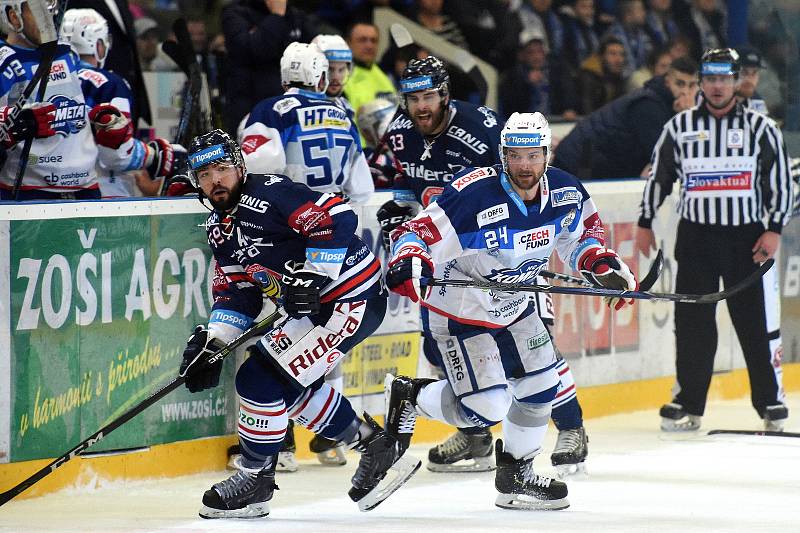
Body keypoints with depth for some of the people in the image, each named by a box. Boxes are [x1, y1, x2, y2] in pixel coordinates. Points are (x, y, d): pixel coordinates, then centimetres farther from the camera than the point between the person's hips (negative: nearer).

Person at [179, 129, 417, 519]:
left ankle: (255, 479, 3)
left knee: (260, 378, -11)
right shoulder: (219, 227, 11)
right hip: (311, 305, 10)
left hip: (350, 298, -10)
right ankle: (374, 445, 28)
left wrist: (311, 275, -27)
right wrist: (211, 342, 0)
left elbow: (338, 218, -27)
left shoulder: (267, 194, -19)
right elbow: (235, 292, 13)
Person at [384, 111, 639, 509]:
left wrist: (600, 262, -4)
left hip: (514, 309, 7)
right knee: (486, 409, -12)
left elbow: (580, 233, 13)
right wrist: (408, 259, -47)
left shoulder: (566, 193, -8)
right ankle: (408, 396, 12)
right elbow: (419, 231, -28)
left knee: (540, 387, 10)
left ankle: (515, 475, 29)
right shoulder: (474, 195, -29)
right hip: (459, 313, -7)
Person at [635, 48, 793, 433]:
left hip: (747, 238, -1)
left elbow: (780, 182, 2)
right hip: (695, 237, 1)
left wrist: (774, 229, -6)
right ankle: (688, 403, 7)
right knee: (692, 323, 1)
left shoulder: (760, 128, 2)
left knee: (758, 323, -1)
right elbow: (658, 177, 14)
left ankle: (771, 401, 8)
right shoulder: (679, 127, 6)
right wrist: (645, 223, 12)